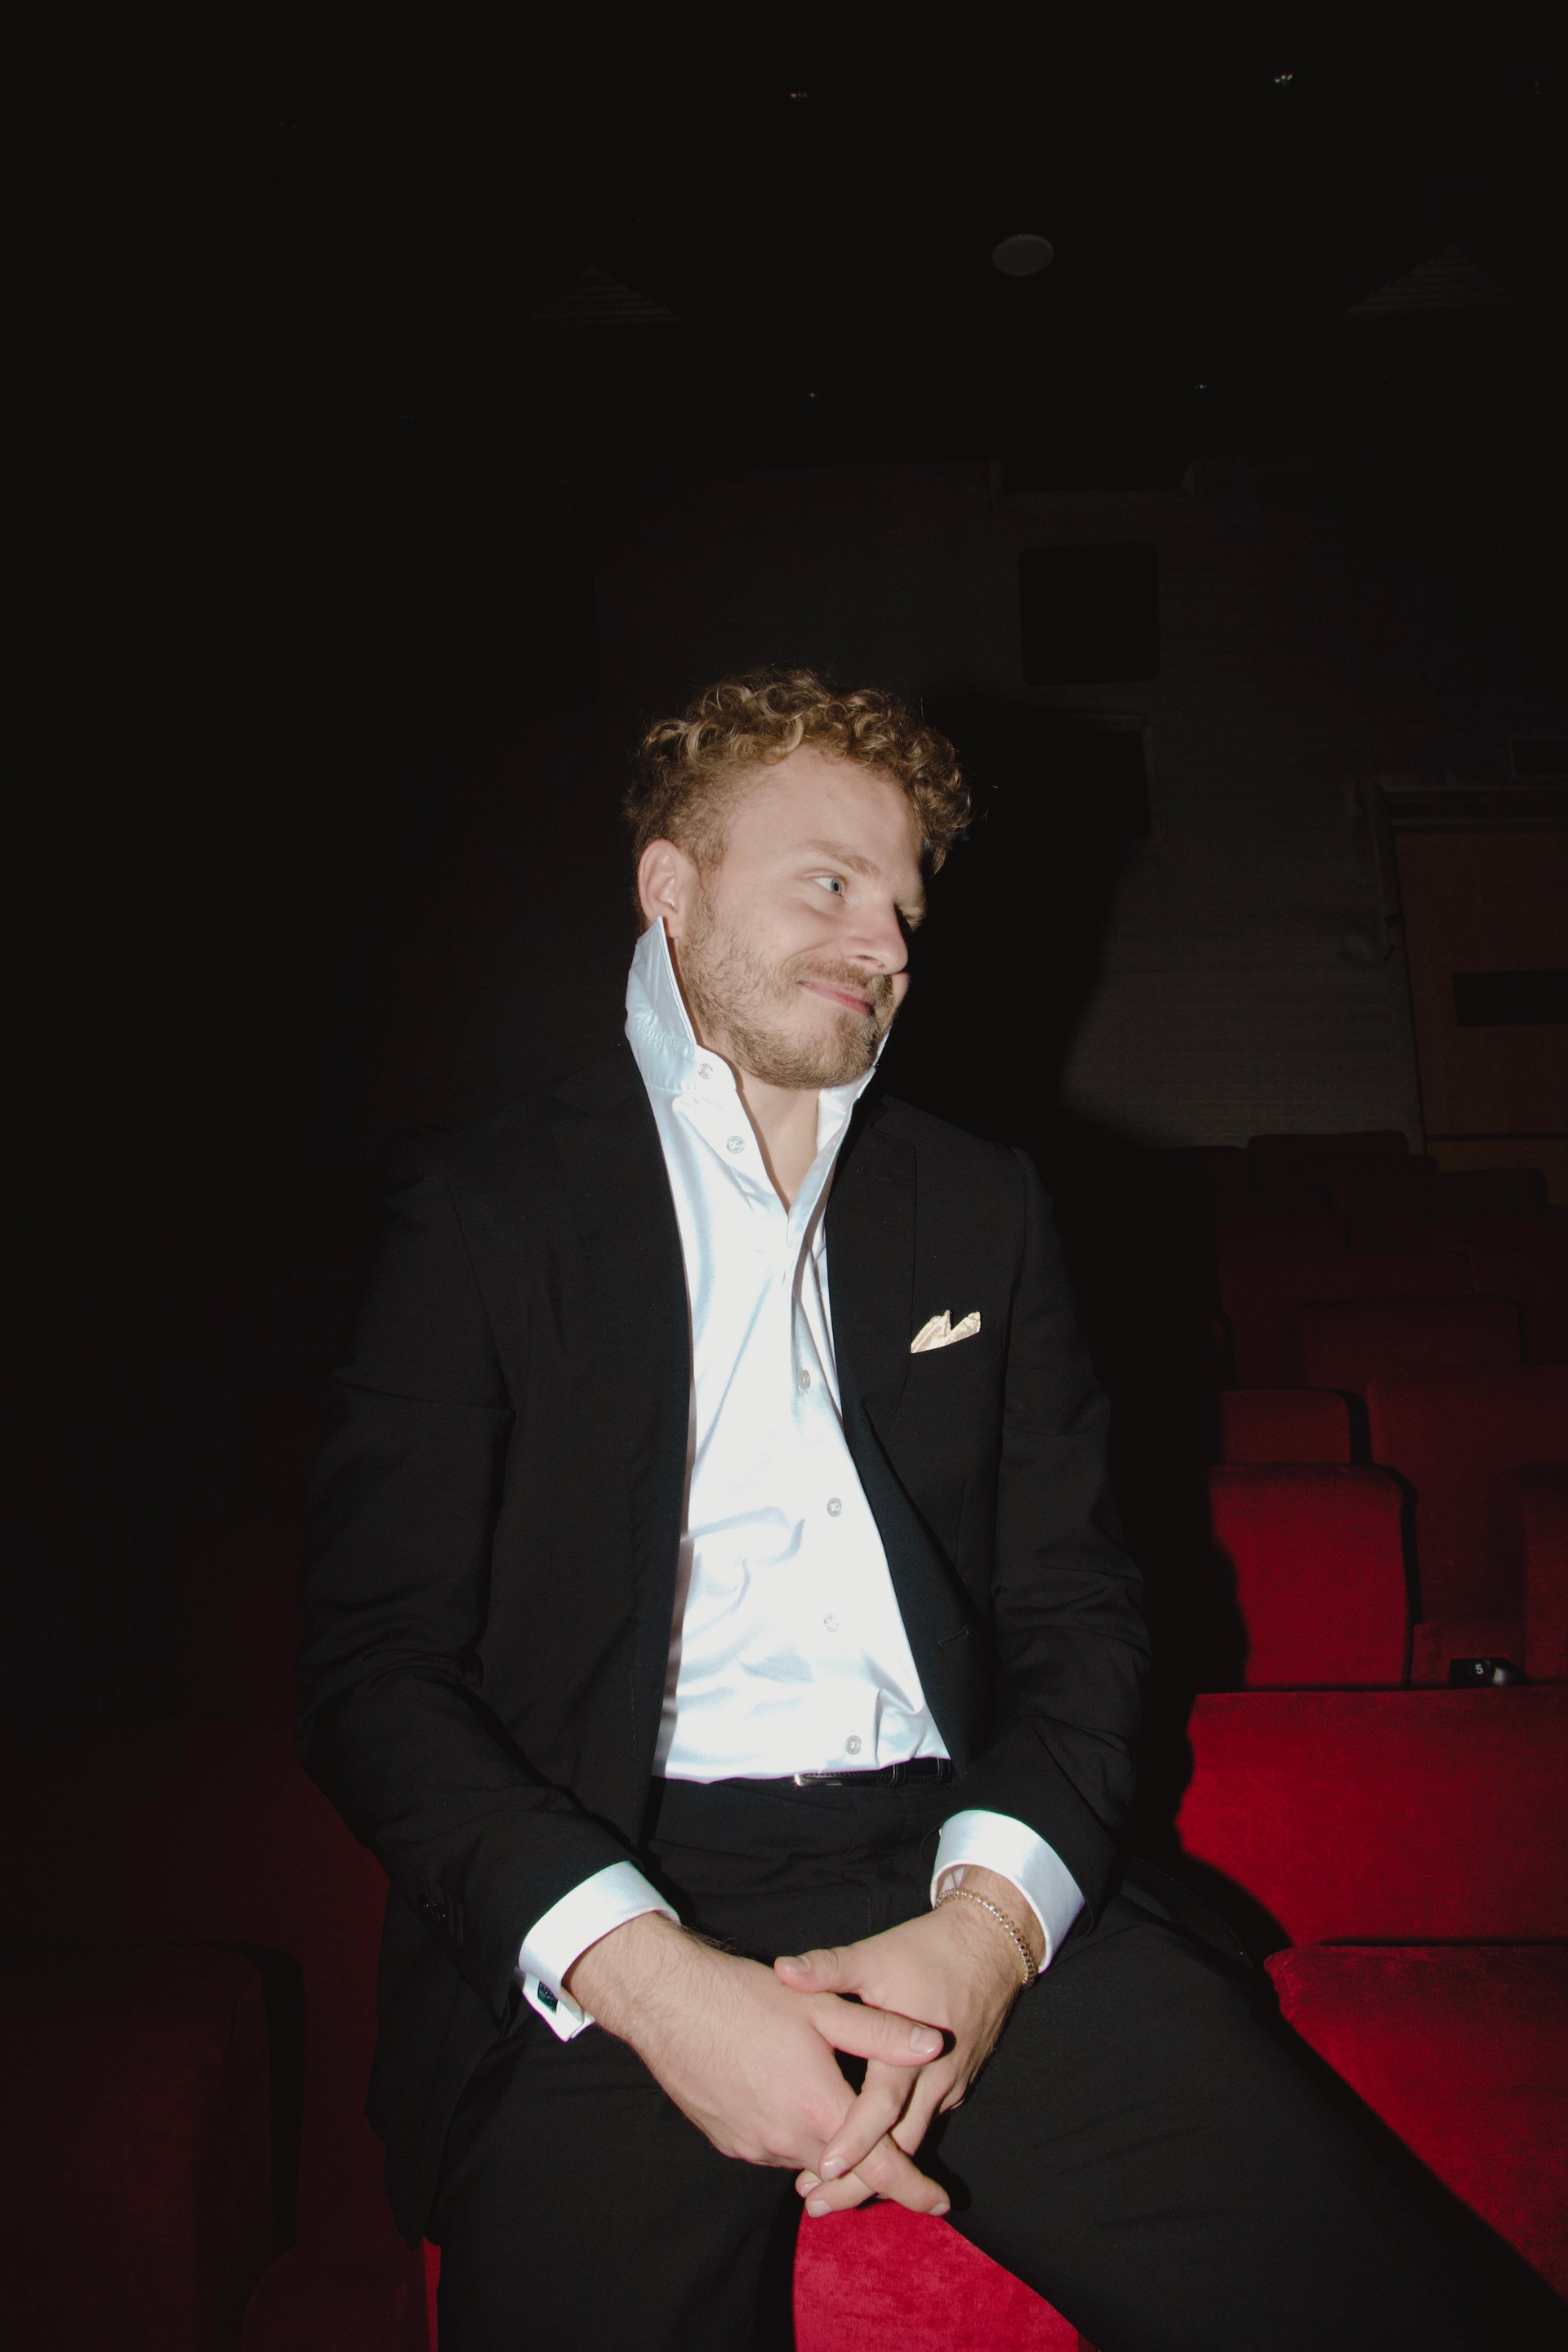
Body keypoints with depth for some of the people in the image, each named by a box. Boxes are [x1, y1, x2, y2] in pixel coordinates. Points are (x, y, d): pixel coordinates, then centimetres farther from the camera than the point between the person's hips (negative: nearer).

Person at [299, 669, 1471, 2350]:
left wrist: (993, 1913, -8)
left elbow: (1078, 1604, 12)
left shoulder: (981, 1208, 16)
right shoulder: (483, 1211, 5)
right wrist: (643, 1974, -17)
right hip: (611, 1903, -2)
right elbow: (376, 1669, -2)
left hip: (954, 1866, 3)